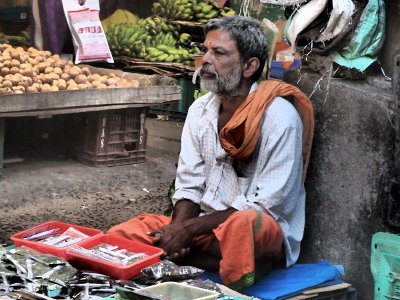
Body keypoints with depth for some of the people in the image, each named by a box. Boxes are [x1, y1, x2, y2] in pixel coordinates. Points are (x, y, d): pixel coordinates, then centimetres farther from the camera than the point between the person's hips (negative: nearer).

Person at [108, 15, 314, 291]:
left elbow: (266, 206, -18)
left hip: (265, 237, -6)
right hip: (204, 227, 6)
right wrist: (178, 228, -17)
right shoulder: (199, 111, 4)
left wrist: (190, 229, -19)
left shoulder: (279, 117, -16)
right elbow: (189, 185, 5)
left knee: (243, 226, -40)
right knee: (121, 237, -13)